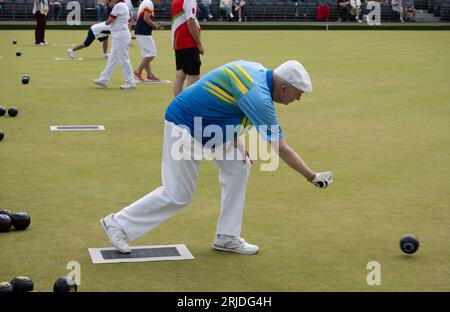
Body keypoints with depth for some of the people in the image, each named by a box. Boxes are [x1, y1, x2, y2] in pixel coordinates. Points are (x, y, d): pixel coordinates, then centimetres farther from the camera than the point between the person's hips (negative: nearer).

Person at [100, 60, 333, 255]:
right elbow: (280, 148, -25)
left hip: (206, 125, 10)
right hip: (183, 126, -10)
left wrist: (235, 141, 2)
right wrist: (313, 177, -19)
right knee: (178, 195, -4)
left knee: (238, 167, 4)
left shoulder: (258, 70, -2)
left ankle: (226, 237, 10)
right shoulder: (257, 95, -28)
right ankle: (119, 224, 11)